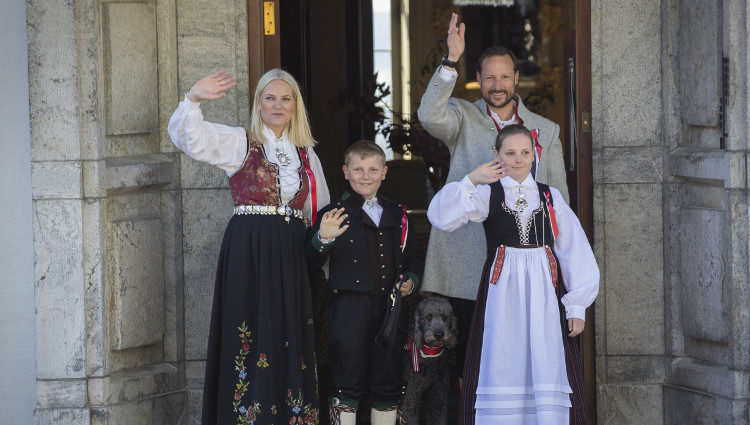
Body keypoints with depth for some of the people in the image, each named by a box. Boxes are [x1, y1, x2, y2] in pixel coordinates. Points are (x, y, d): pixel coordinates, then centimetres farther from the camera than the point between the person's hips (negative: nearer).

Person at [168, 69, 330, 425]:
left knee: (293, 340, 3)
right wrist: (194, 99, -30)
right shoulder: (239, 143, 3)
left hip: (293, 260, 4)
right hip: (249, 254, -4)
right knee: (254, 340, -6)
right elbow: (188, 137, -14)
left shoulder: (305, 154, 15)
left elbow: (320, 212, 24)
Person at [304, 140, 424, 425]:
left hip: (390, 308, 4)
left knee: (387, 387, 9)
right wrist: (323, 239, -26)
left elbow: (414, 256, 24)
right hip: (350, 310, -4)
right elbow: (311, 262, -7)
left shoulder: (397, 215, 13)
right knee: (348, 385, -2)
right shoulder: (334, 214, 0)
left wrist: (411, 280, 4)